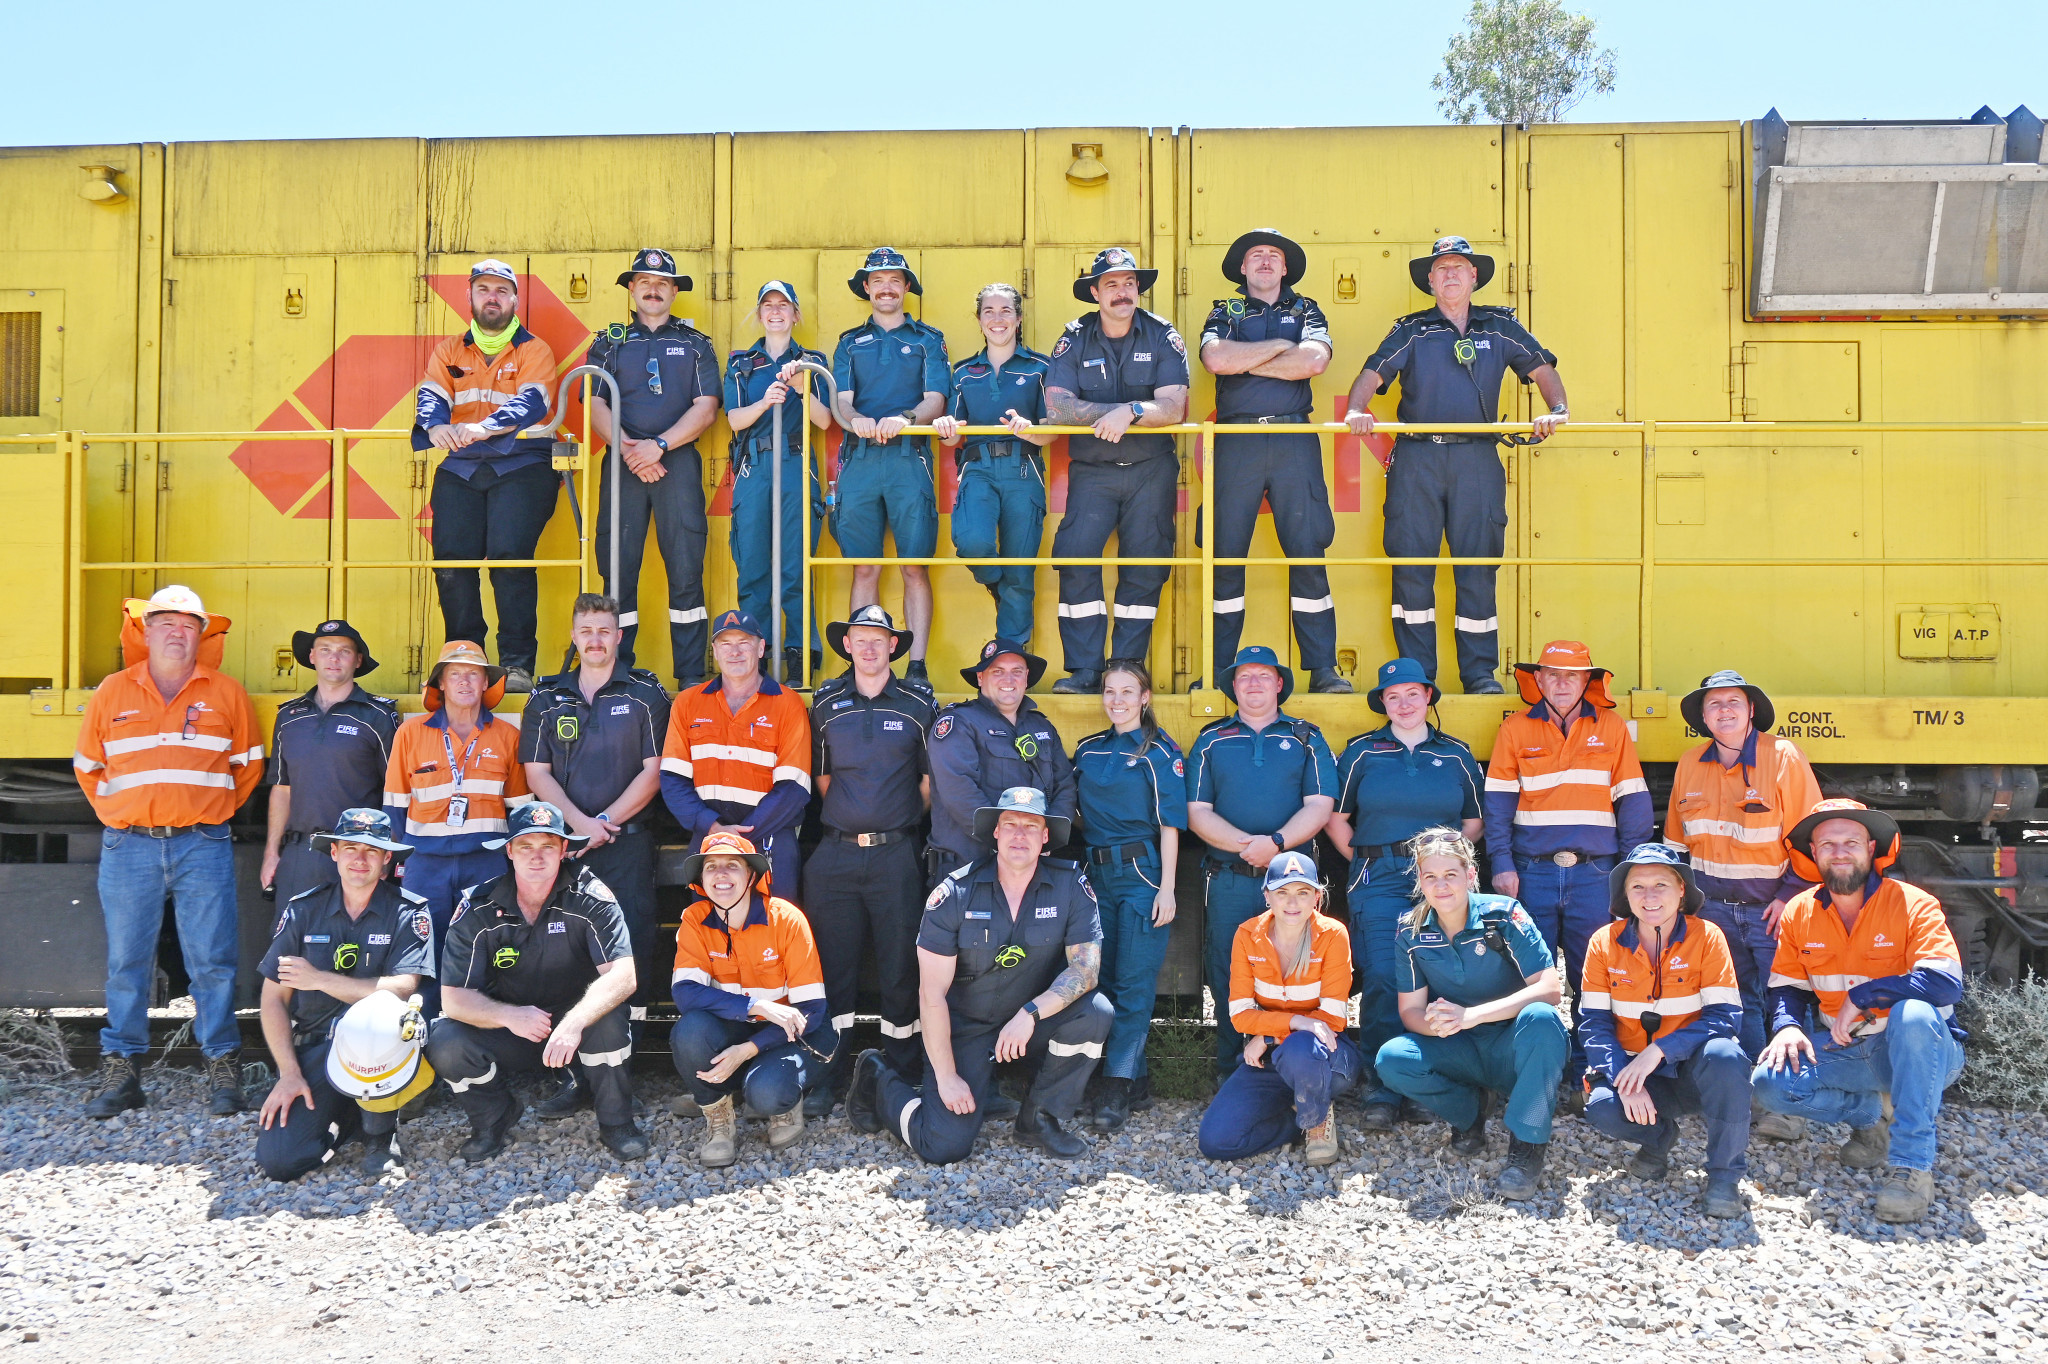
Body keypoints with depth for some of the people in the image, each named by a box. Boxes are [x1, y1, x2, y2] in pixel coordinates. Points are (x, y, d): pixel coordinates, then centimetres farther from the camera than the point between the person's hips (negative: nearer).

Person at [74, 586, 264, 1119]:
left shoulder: (226, 693, 7)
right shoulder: (111, 694, 10)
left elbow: (249, 764, 14)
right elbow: (86, 767, 17)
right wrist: (117, 815, 11)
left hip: (202, 847, -1)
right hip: (128, 849, 1)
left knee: (212, 962, -1)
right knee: (127, 962, 5)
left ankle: (222, 1070, 6)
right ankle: (120, 1073, 14)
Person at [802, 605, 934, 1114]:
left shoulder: (918, 704, 4)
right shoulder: (825, 703, 8)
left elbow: (932, 777, 9)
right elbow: (820, 775, 15)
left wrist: (902, 822, 7)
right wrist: (848, 820, 9)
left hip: (896, 855, -1)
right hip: (835, 854, 1)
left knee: (900, 962, 2)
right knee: (832, 963, 4)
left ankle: (901, 1072, 14)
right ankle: (831, 1071, 15)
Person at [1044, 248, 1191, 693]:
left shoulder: (1162, 336, 0)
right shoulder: (1075, 338, 2)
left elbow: (1173, 407, -11)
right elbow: (1058, 405, -10)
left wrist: (1130, 411, -27)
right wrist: (1114, 412, -18)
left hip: (1152, 469, 0)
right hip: (1091, 470, 0)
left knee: (1145, 565, -1)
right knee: (1075, 558, -14)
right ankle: (1084, 670, -9)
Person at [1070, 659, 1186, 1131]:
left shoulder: (1159, 751, -4)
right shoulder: (1088, 750, 12)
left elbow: (1170, 824, -7)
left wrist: (1167, 887, -12)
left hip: (1142, 874, -6)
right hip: (1097, 875, 6)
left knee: (1133, 983, -6)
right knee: (1107, 980, 8)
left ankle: (1117, 1087, -3)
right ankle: (1137, 1080, 18)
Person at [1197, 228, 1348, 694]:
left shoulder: (1305, 310, 17)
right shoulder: (1224, 313, 15)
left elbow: (1315, 360, -5)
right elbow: (1215, 359, -7)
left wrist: (1245, 362, -2)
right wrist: (1282, 345, -1)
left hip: (1295, 443, 0)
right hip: (1236, 443, 0)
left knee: (1308, 554, -3)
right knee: (1226, 555, -1)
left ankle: (1323, 669, 0)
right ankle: (1218, 668, 5)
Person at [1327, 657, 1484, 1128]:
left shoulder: (1456, 754, 13)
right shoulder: (1361, 752, 8)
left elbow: (1474, 820, 18)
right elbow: (1336, 817, 12)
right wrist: (1361, 860, 5)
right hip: (1380, 881, -1)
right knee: (1382, 979, -11)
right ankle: (1382, 1092, -5)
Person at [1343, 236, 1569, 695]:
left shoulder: (1500, 328, 15)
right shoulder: (1412, 331, 12)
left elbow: (1543, 370, 16)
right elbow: (1372, 374, 4)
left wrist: (1557, 409, -2)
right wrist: (1356, 409, -16)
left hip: (1476, 459, 1)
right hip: (1416, 457, 0)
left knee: (1478, 565, 0)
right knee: (1411, 564, -3)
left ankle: (1480, 672, 7)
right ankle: (1416, 673, 4)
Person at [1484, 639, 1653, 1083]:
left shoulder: (1612, 729, 8)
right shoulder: (1514, 730, 7)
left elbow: (1632, 802, 6)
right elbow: (1498, 802, 3)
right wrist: (1501, 864, -6)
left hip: (1594, 872, 0)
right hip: (1532, 871, 0)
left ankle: (1588, 1071, 15)